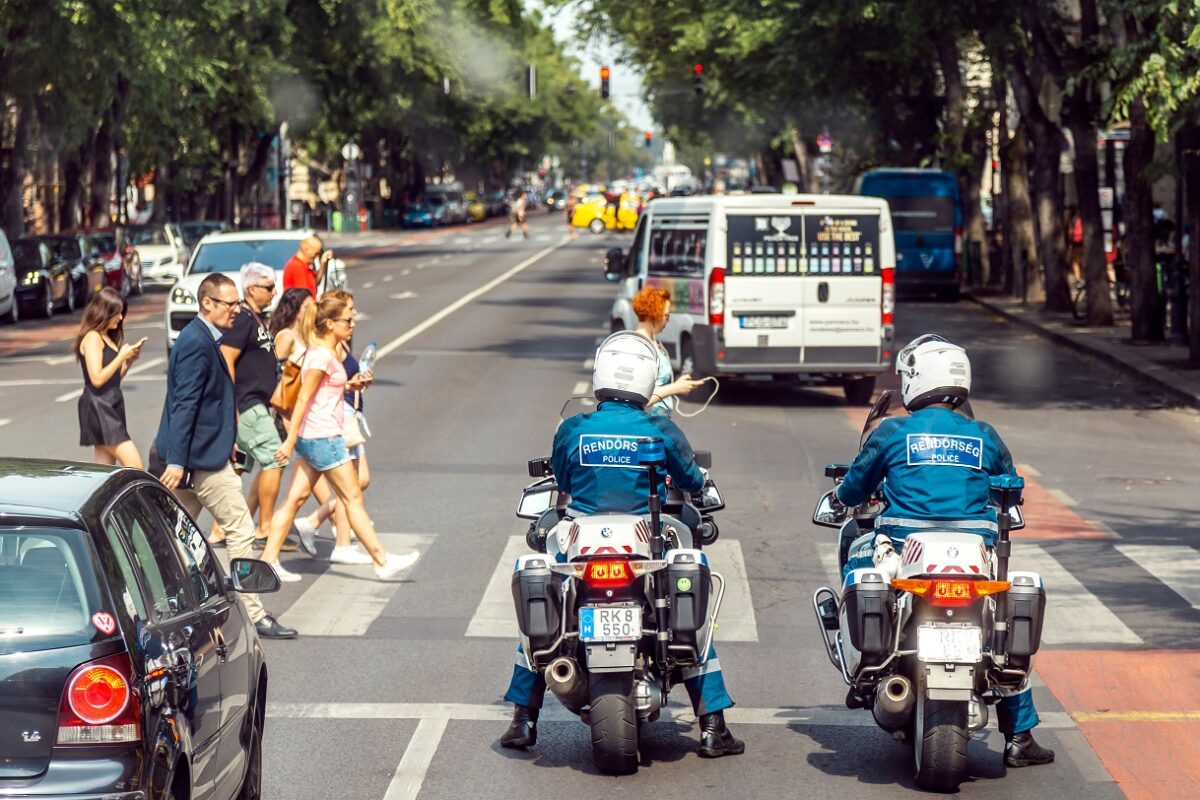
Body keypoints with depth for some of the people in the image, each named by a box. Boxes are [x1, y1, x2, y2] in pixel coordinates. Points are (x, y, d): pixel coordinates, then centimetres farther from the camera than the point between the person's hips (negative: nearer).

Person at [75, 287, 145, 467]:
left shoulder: (107, 338, 17)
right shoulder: (92, 338, -10)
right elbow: (97, 378, -19)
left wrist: (129, 360, 5)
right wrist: (121, 357, -13)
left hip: (111, 406, 9)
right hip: (98, 407, -9)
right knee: (134, 466, -16)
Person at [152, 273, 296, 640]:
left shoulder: (200, 339, 15)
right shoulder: (197, 344, -17)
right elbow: (184, 405, -22)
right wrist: (177, 462, -25)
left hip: (192, 458, 10)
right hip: (202, 458, -10)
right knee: (240, 532, -5)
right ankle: (253, 616, -1)